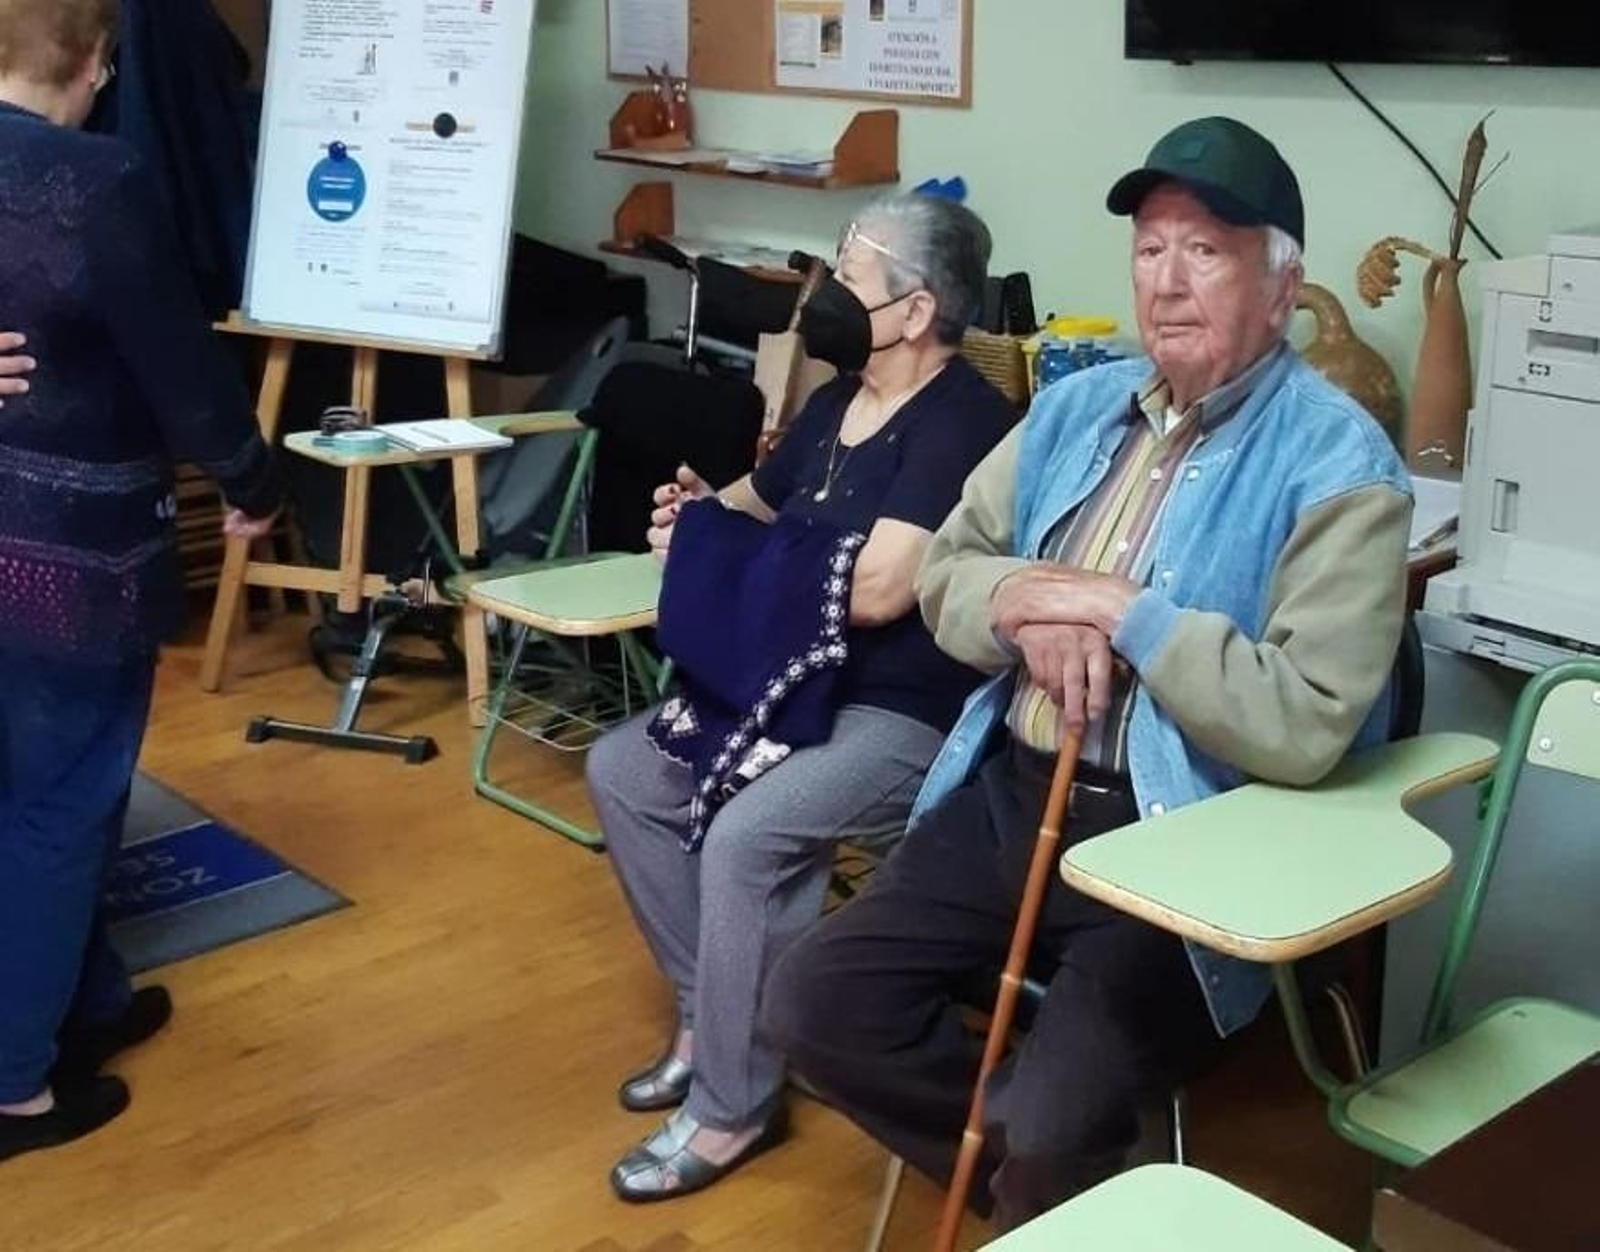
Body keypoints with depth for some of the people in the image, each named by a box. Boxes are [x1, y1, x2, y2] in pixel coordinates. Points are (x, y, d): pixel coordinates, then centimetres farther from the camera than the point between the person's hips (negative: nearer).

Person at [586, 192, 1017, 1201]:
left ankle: (733, 1106, -11)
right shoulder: (838, 400, 13)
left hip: (909, 718, -10)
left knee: (747, 833, -30)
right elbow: (760, 504, 26)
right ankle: (707, 1013, 13)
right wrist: (701, 512, 0)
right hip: (797, 683, 10)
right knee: (622, 769, 3)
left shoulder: (964, 422, -17)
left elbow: (877, 588, -26)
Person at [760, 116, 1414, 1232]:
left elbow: (1307, 725, -22)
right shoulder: (1077, 407, 10)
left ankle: (1053, 1187, 13)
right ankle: (1029, 1168, 18)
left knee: (1056, 1131, -23)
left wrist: (1118, 609, -18)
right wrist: (1027, 605, -10)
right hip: (1009, 796, 7)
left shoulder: (1339, 467, -12)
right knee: (814, 1003, -3)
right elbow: (946, 573, 13)